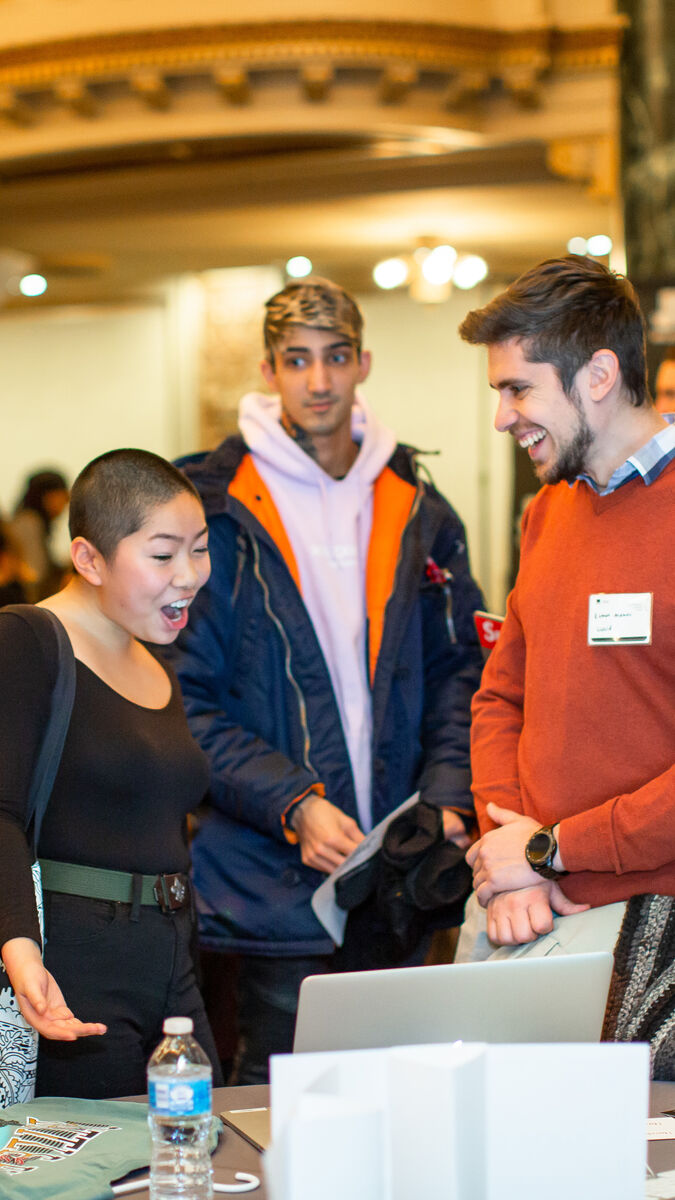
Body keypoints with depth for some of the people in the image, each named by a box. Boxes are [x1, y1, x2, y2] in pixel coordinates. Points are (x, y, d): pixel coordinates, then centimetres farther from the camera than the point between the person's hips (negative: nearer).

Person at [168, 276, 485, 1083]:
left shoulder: (419, 514, 9)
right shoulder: (215, 511, -4)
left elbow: (459, 672, 12)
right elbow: (186, 703, -7)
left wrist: (446, 800, -4)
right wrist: (292, 805, -17)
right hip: (272, 882, -4)